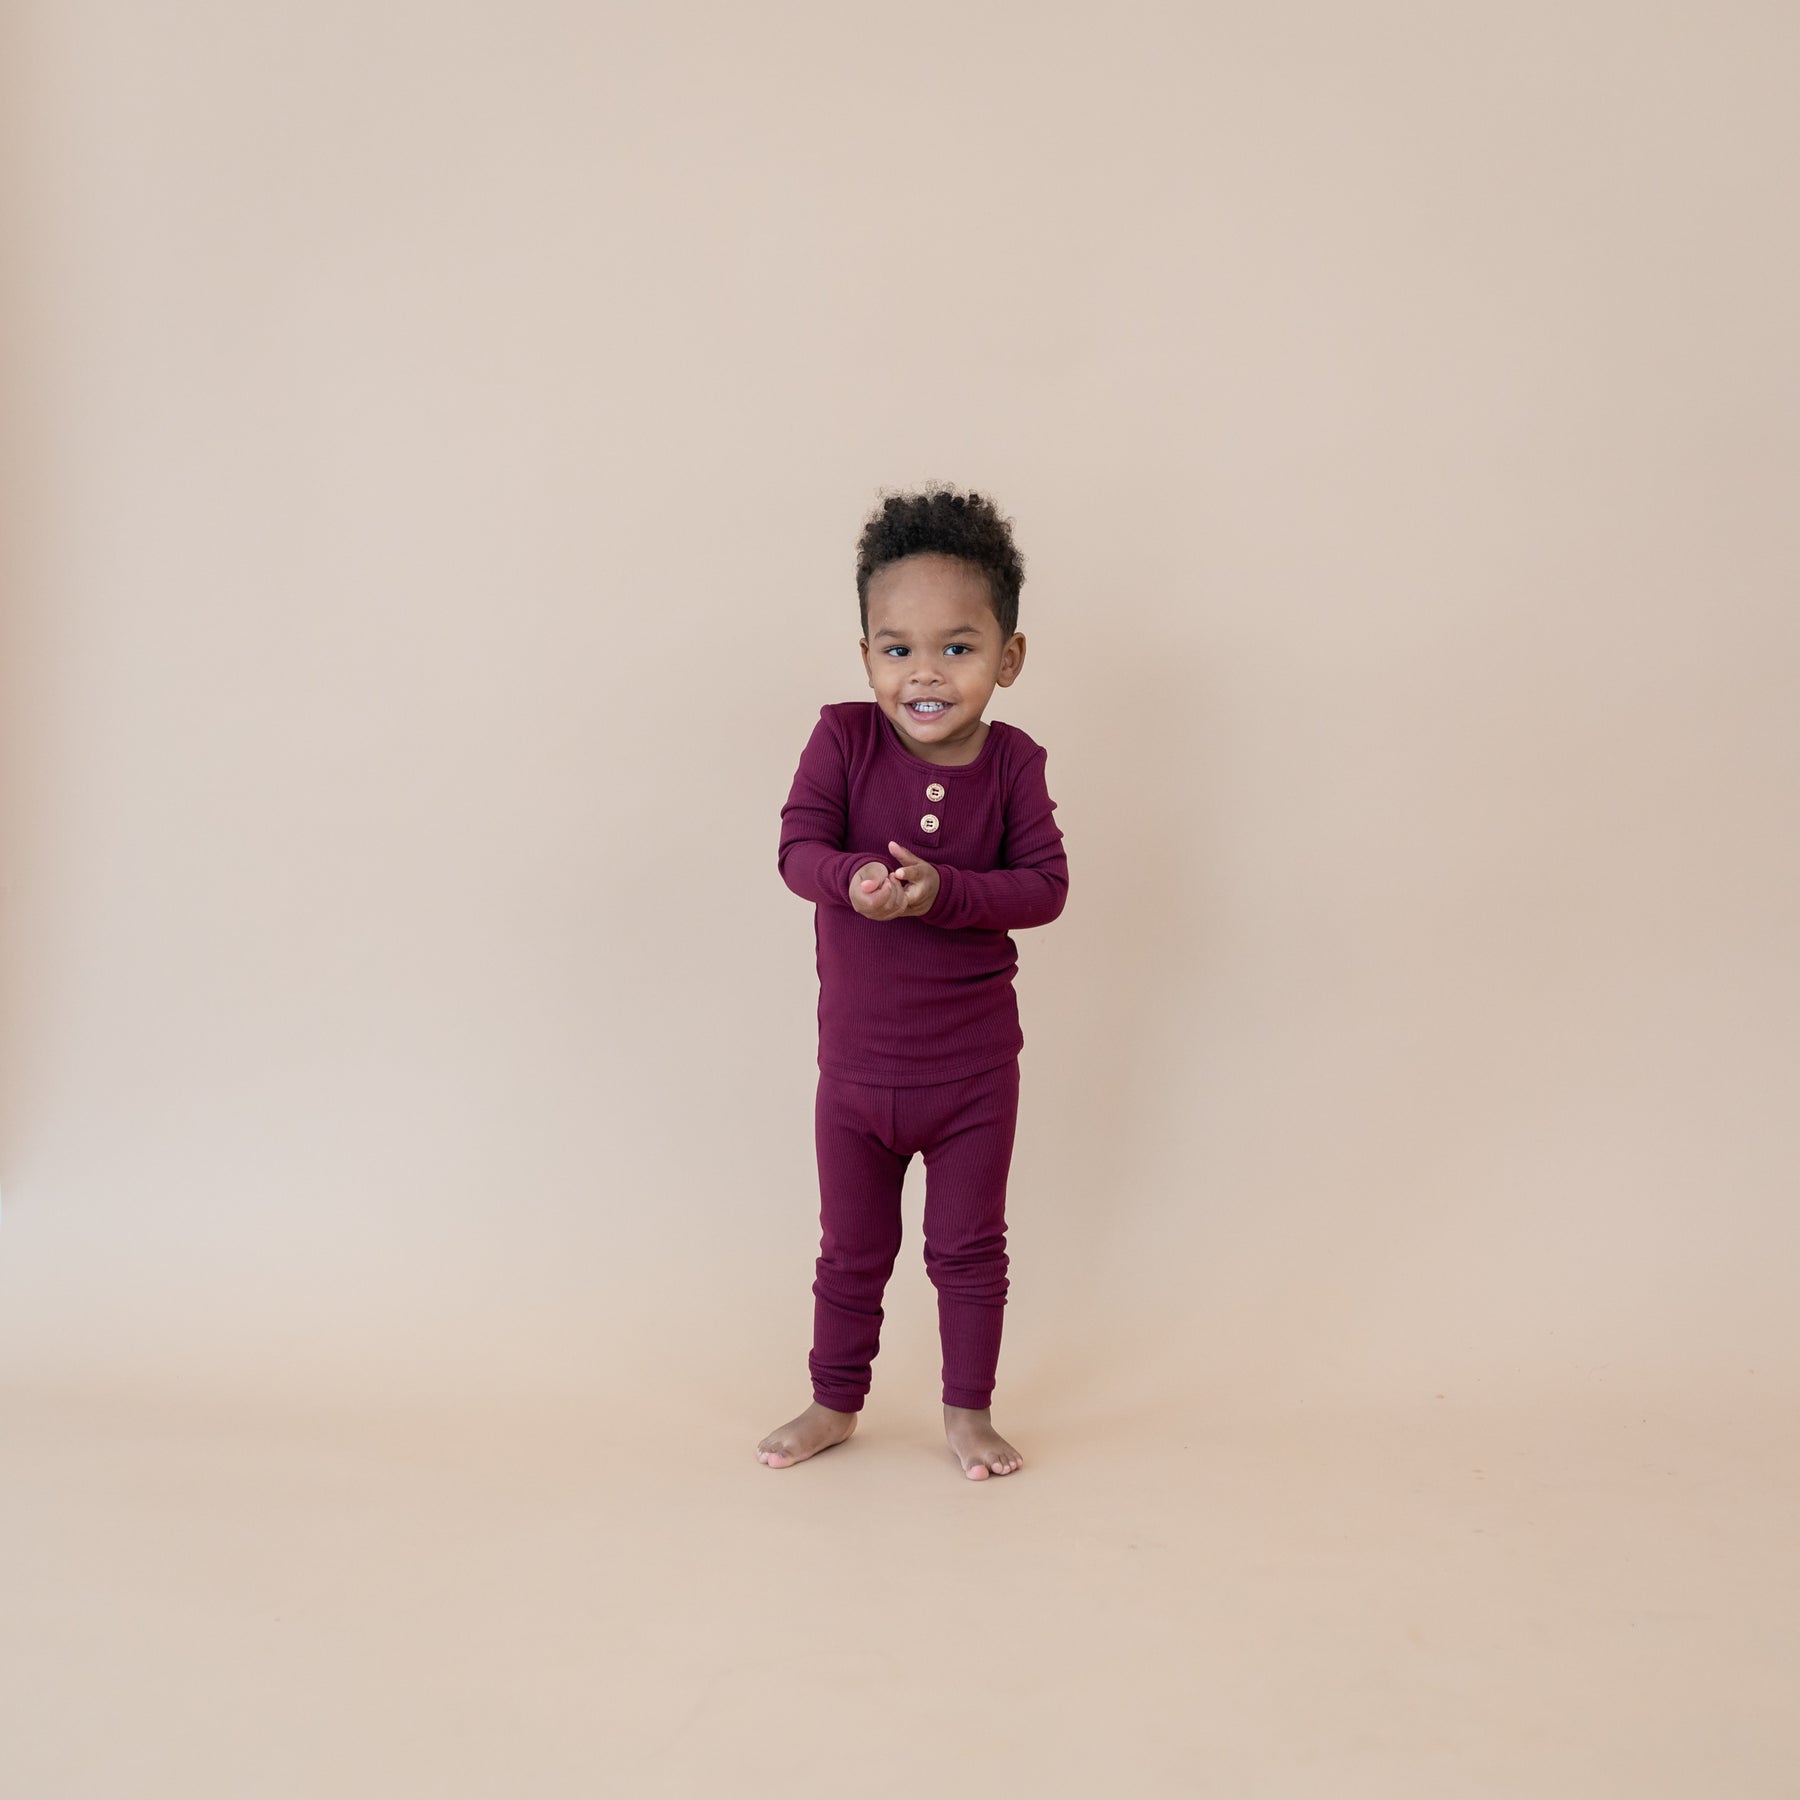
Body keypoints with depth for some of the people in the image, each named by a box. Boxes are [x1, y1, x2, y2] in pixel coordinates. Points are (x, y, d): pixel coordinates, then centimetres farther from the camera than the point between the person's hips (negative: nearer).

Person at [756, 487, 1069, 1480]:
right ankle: (834, 1403, 37)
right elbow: (798, 846, -17)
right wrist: (851, 880, -39)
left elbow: (1045, 884, -15)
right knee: (851, 1250, 17)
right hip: (855, 1067, 1)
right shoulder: (842, 739, -11)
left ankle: (968, 1410, 32)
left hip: (974, 1071, 0)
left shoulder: (1011, 762, -10)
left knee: (969, 1248, 14)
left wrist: (944, 891, -31)